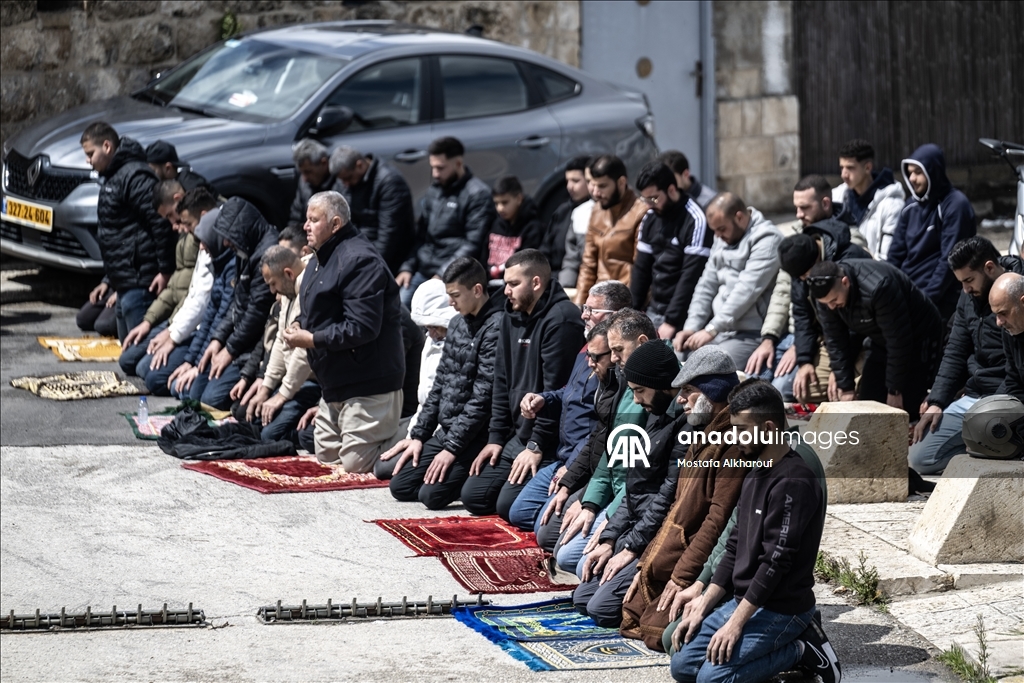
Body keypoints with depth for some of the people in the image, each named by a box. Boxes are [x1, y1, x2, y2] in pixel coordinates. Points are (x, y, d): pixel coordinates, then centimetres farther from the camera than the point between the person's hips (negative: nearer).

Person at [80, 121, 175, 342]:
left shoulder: (135, 177, -14)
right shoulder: (113, 179, 20)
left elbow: (161, 223, -21)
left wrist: (165, 270, -22)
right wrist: (108, 281, 26)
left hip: (140, 284, -11)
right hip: (123, 286, 11)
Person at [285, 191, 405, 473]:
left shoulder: (359, 260, -19)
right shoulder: (321, 258, 15)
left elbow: (362, 328, -26)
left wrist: (312, 340, -19)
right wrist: (300, 326, 4)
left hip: (367, 385, -11)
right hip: (335, 384, 11)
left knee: (356, 464, -12)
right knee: (327, 458, 13)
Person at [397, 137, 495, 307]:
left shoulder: (477, 194, -6)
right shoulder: (433, 192, 18)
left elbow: (473, 245, -12)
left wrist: (444, 274, -16)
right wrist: (407, 267, 8)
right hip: (423, 271, 7)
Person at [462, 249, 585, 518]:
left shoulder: (561, 319, -17)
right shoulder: (512, 317, 12)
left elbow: (556, 390, -20)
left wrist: (537, 446, -19)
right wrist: (495, 437, 9)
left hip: (547, 443, -9)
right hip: (517, 436, 9)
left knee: (509, 505, -20)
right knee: (473, 496, 3)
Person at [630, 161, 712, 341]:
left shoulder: (695, 221, -13)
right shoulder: (650, 219, 10)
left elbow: (691, 277, -17)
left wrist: (672, 322, -19)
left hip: (682, 315, -7)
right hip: (654, 311, 7)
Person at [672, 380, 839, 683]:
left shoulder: (793, 483, -19)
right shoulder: (755, 475, 12)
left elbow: (776, 561, -22)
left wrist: (736, 623, -22)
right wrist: (703, 607, 8)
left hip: (781, 608, -10)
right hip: (744, 600, 10)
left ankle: (802, 650, -3)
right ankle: (792, 640, 7)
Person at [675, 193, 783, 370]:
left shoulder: (766, 239, -12)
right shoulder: (723, 239, 16)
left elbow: (747, 290, -20)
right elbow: (707, 285, 16)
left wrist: (711, 329, -21)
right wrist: (691, 327, 2)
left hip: (749, 335, -8)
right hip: (718, 329, 8)